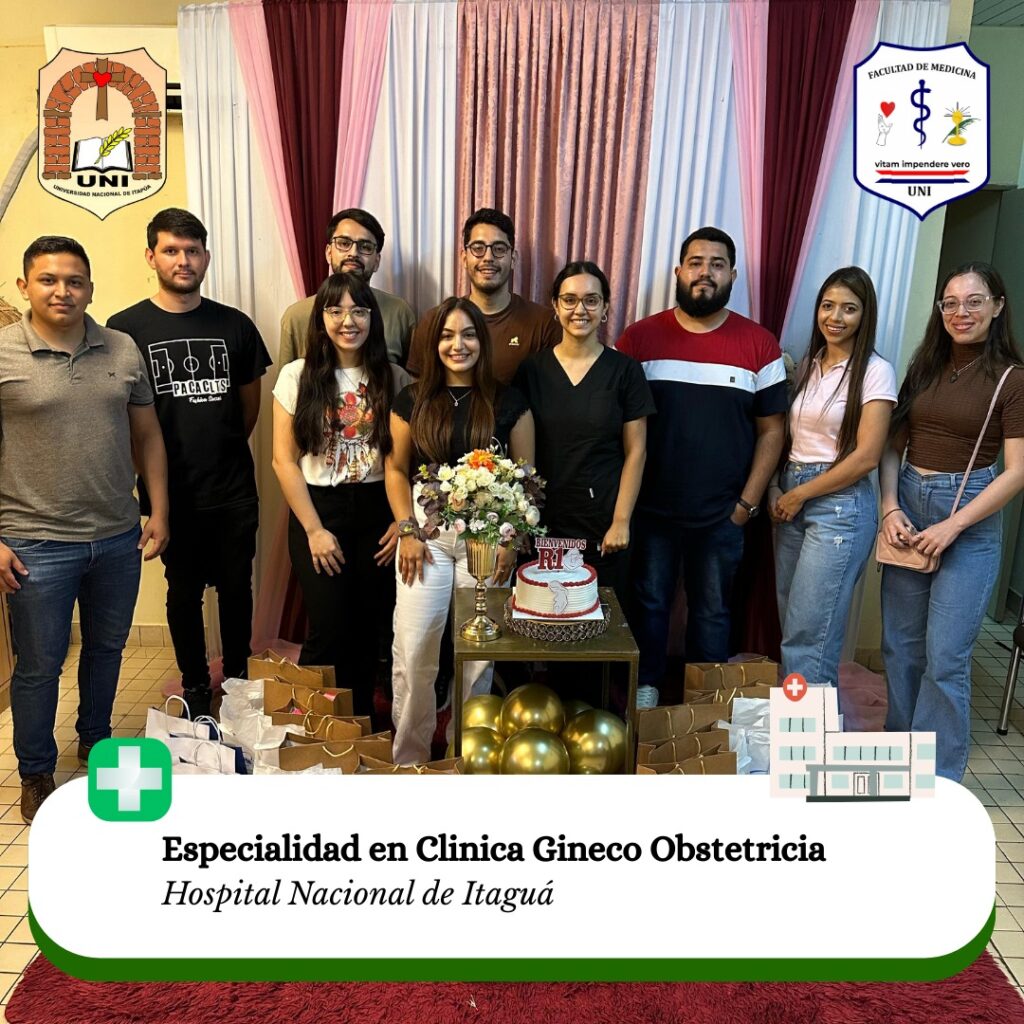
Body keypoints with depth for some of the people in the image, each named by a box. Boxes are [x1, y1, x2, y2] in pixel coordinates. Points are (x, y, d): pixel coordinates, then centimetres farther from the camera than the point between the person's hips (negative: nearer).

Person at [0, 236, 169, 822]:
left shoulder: (124, 351, 3)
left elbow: (147, 435, 9)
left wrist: (159, 511, 4)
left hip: (119, 537, 4)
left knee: (107, 648, 19)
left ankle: (96, 743, 43)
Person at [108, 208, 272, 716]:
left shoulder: (234, 324, 4)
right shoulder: (125, 327, -3)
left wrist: (226, 449, 10)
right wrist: (145, 477, -1)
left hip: (234, 488, 2)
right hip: (171, 491, -1)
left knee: (236, 586, 11)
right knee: (184, 590, 12)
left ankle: (237, 678, 30)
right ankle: (196, 685, 29)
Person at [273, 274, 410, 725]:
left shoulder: (394, 379, 3)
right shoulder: (298, 375, -2)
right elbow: (284, 460, -3)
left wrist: (403, 520, -4)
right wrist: (315, 530, -7)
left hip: (377, 512, 2)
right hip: (318, 510, -2)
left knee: (368, 633, 8)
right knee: (330, 633, -5)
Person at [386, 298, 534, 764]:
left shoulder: (509, 402, 2)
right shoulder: (413, 400, 5)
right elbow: (396, 469, 6)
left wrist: (512, 540, -6)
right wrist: (407, 530, -4)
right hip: (427, 530, 1)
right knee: (413, 650, -1)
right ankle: (409, 756, 18)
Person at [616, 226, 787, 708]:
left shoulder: (759, 345, -1)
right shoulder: (639, 337, -1)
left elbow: (771, 429, 2)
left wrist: (748, 502, -3)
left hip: (722, 515, 1)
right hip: (650, 509, 0)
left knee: (712, 612, 14)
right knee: (648, 604, 13)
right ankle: (644, 692, 31)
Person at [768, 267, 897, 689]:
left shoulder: (874, 371, -7)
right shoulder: (808, 364, 11)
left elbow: (866, 457, -13)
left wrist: (800, 494, -8)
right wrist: (775, 489, 0)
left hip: (840, 505, -6)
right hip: (791, 501, 6)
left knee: (809, 637, -4)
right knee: (791, 628, 12)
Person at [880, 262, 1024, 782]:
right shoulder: (924, 368, 9)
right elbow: (892, 447, 9)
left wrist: (951, 526, -14)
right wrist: (890, 508, -5)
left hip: (969, 519, -4)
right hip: (907, 509, 5)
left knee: (945, 657, -3)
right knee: (900, 646, 10)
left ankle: (938, 779, 13)